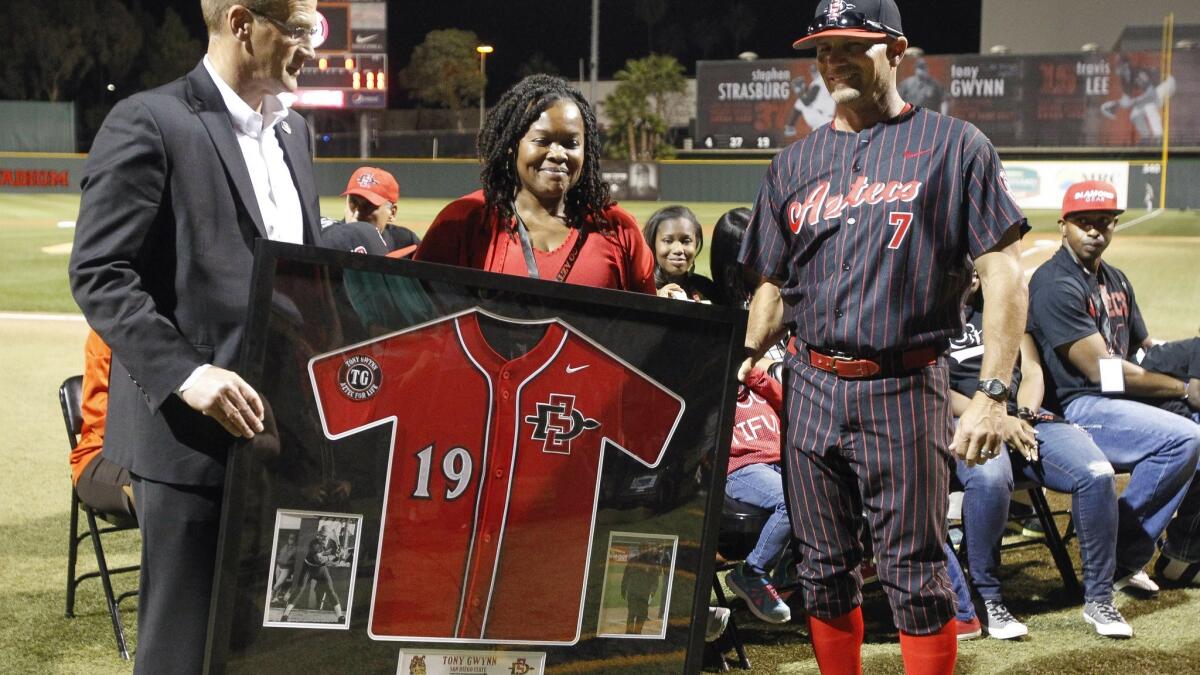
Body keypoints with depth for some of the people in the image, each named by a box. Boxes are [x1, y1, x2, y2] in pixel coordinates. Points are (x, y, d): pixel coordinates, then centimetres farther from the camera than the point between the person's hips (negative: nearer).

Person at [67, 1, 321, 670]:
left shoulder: (293, 130, 15)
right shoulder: (148, 124, -9)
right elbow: (99, 274, -13)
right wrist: (185, 373, -23)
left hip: (283, 427, 7)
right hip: (193, 432, -7)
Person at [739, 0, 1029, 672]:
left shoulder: (953, 145, 0)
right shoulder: (795, 162, 14)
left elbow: (1003, 272, -5)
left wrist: (993, 395, -13)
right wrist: (739, 364, -2)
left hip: (905, 389, -4)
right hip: (811, 386, 5)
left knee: (916, 575, -3)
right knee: (825, 569, 10)